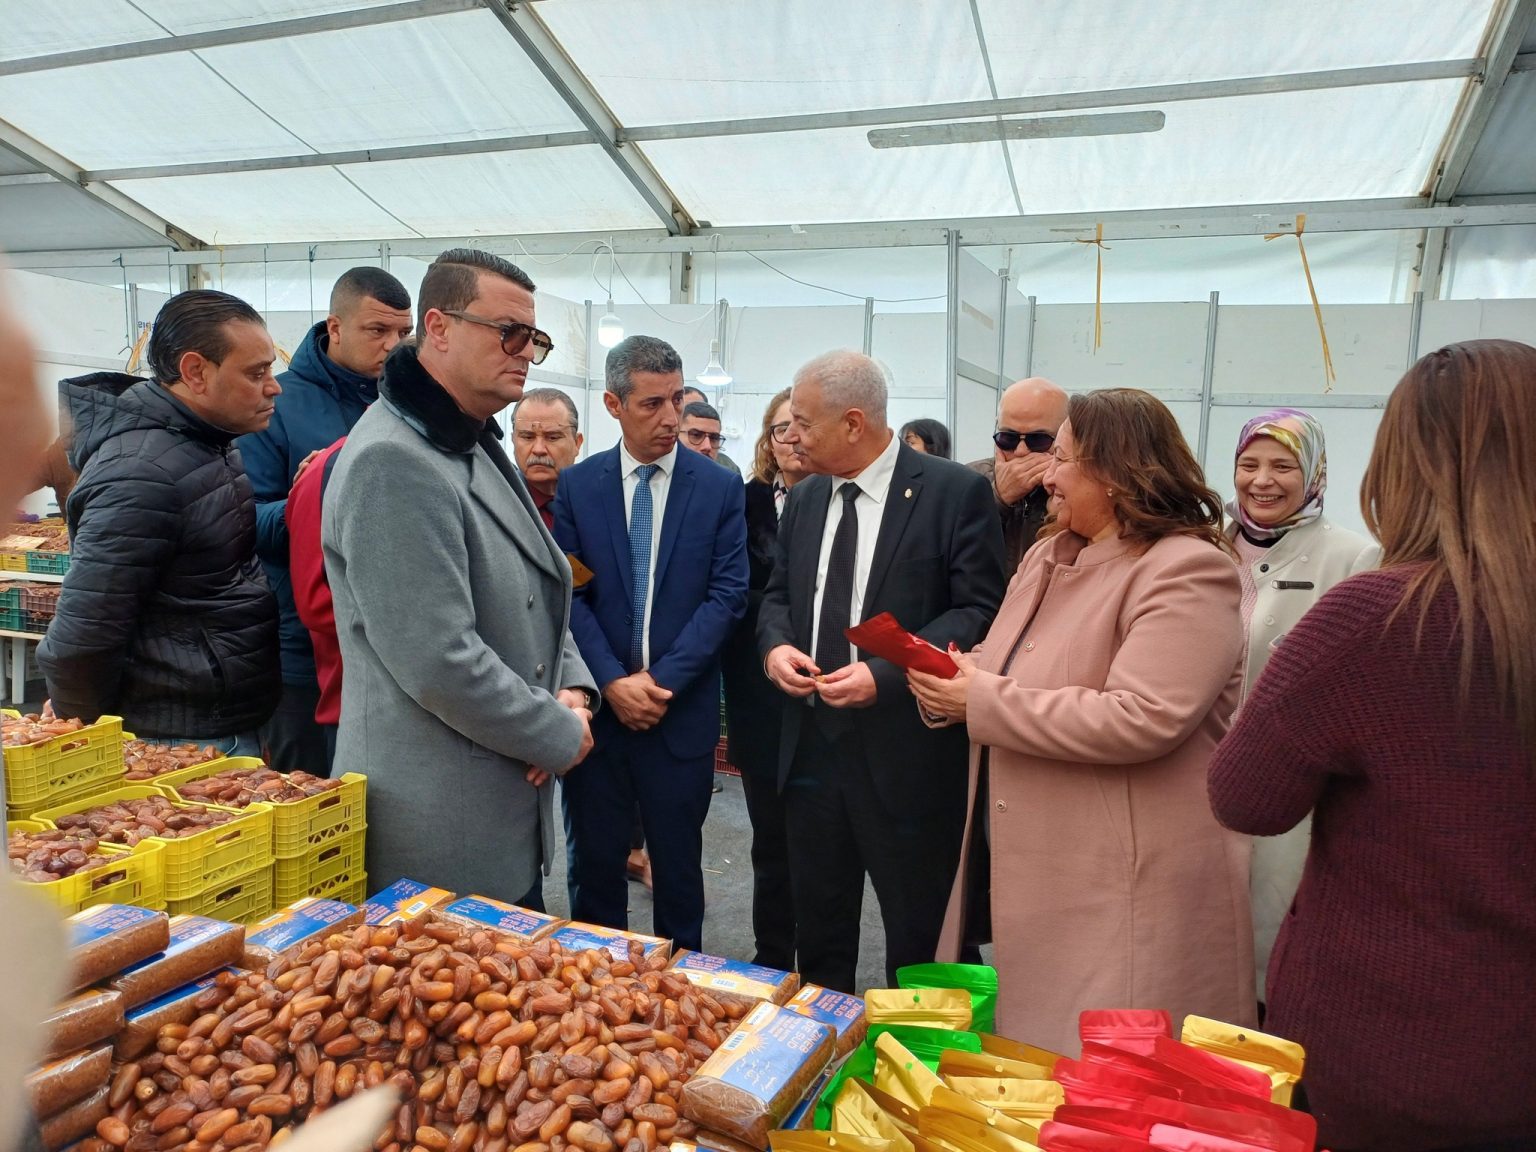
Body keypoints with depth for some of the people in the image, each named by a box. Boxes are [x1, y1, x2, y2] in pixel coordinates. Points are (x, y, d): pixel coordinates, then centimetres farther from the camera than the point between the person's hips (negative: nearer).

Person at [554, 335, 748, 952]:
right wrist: (612, 681, -12)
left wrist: (663, 680, -12)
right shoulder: (576, 485, 2)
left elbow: (727, 595, -6)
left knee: (678, 865, 13)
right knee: (595, 861, 12)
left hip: (682, 709, -1)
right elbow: (568, 594, -2)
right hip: (597, 703, 1)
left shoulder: (720, 487, -1)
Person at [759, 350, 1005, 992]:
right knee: (818, 932, 20)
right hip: (811, 742, 6)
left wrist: (885, 674, -21)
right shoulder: (805, 499, 9)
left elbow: (981, 610, -12)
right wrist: (776, 644, -4)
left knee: (920, 941, 11)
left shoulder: (954, 492, -10)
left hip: (905, 754, -5)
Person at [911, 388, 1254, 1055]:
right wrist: (956, 678, -4)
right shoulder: (1048, 556, 11)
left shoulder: (1186, 572, -16)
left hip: (1124, 890, -8)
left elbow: (1142, 720, -27)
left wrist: (982, 701, -21)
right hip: (1023, 865, 8)